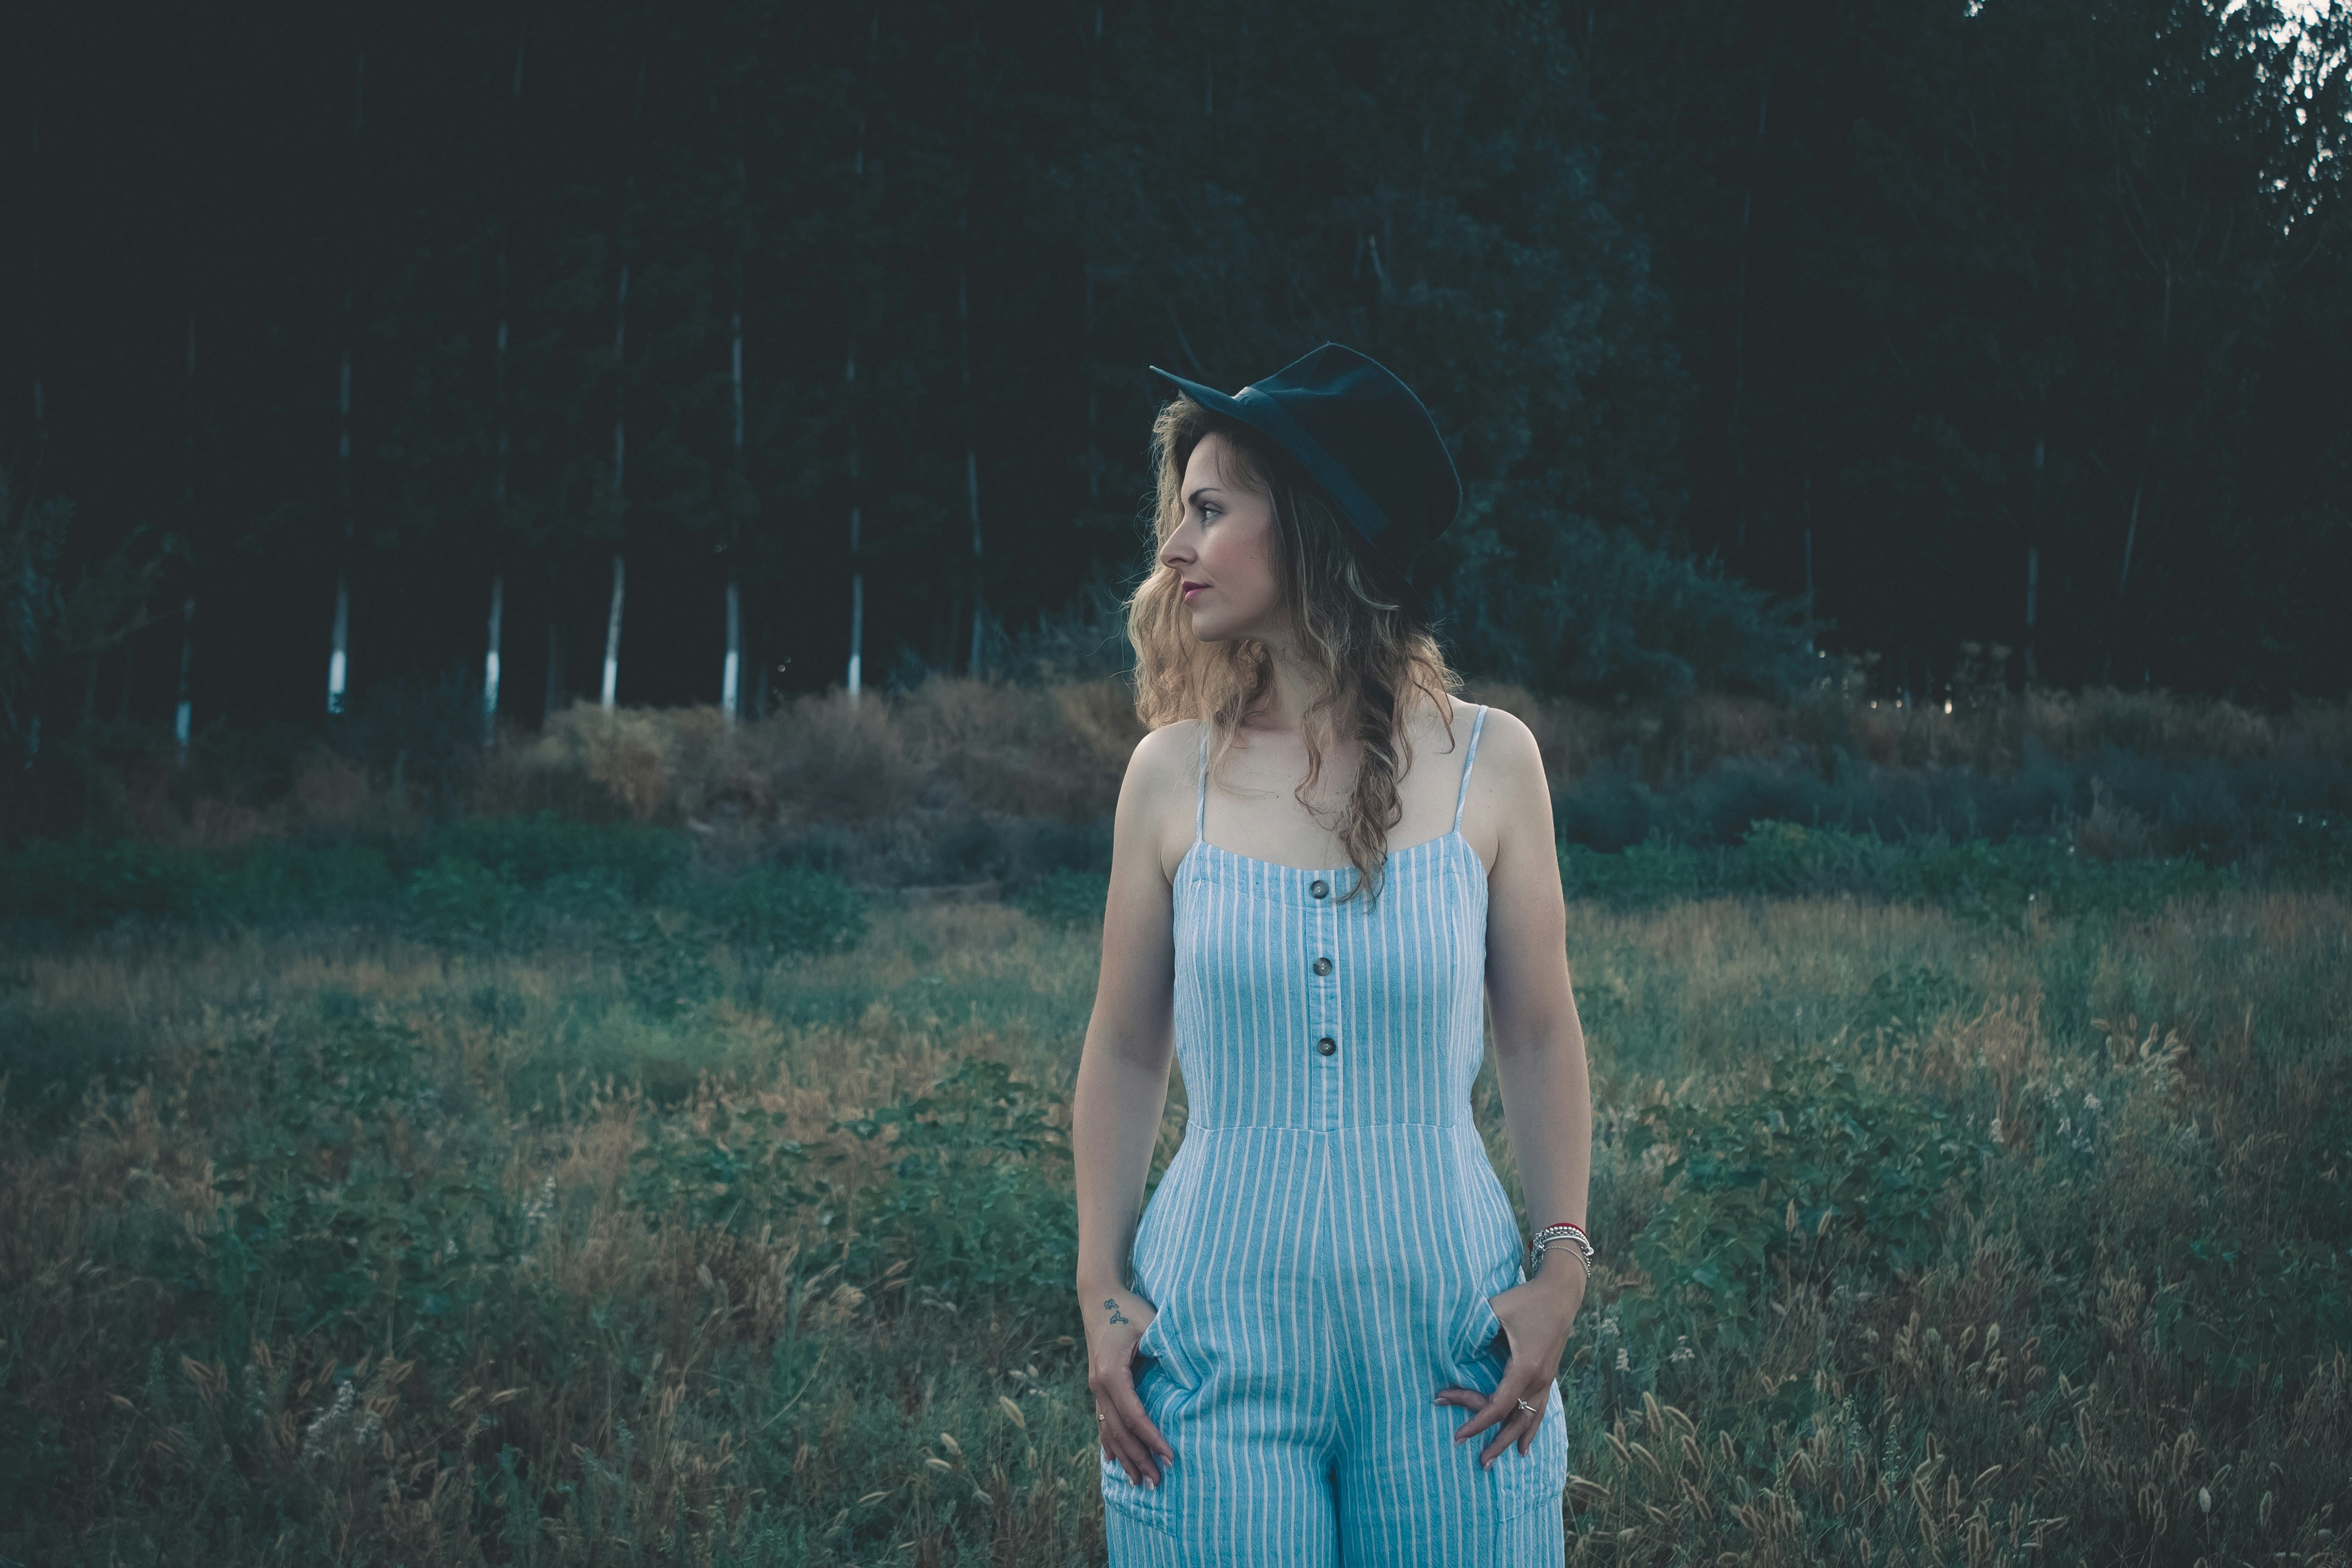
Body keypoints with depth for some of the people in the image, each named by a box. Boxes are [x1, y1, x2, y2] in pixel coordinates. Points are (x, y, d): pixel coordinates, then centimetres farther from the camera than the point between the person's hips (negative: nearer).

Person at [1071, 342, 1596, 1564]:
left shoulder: (1487, 762, -1)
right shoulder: (1174, 774, 0)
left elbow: (1540, 1041, 5)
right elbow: (1124, 1053, 6)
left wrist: (1563, 1266, -2)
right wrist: (1101, 1293, 1)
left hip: (1447, 1334, 0)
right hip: (1221, 1326, 0)